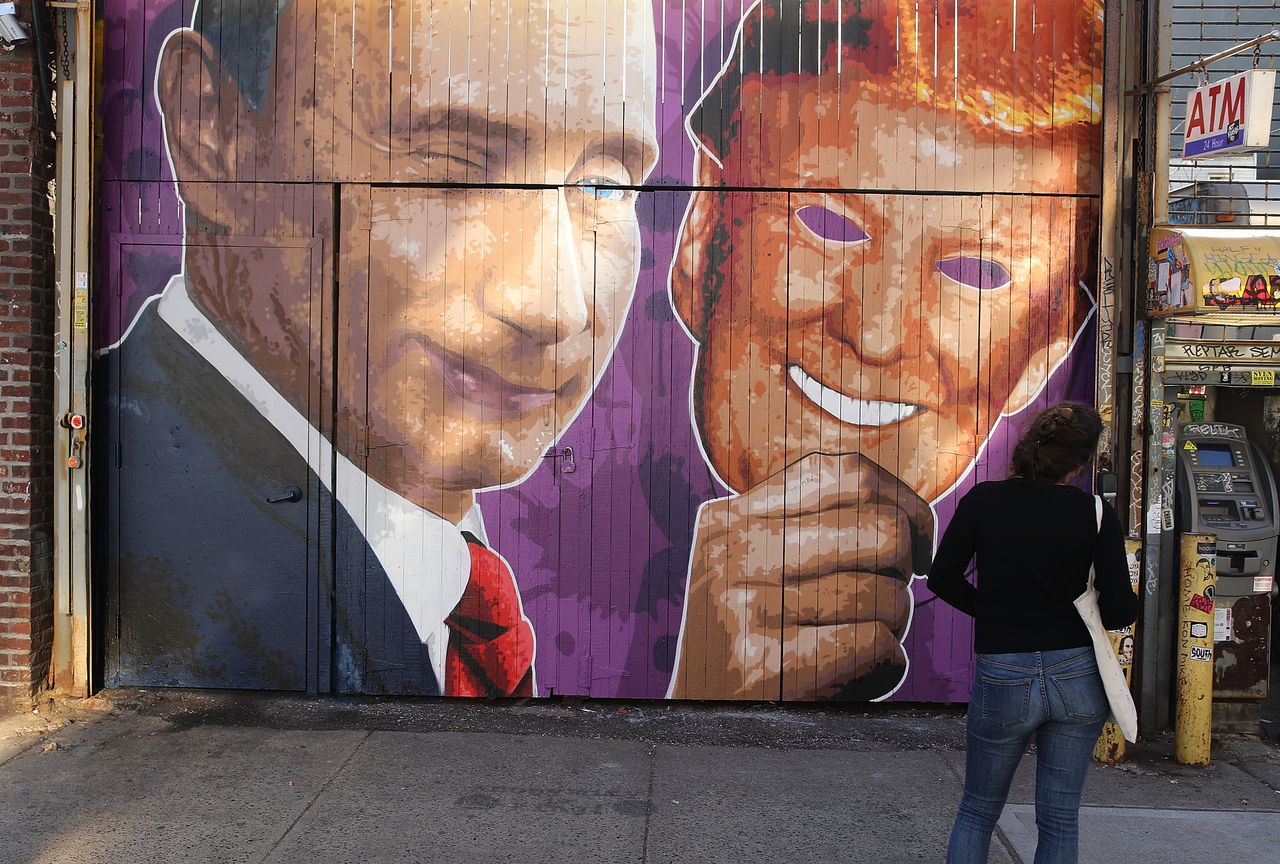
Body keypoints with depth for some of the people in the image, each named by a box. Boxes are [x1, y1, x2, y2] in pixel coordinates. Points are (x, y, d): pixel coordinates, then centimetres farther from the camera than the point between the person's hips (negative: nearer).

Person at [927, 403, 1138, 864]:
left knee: (977, 811, 18)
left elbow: (943, 578, -3)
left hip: (1003, 677, -1)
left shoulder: (983, 500, -8)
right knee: (1060, 819, 15)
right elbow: (1120, 610, -9)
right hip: (1078, 676, 1)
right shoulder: (1096, 514, -7)